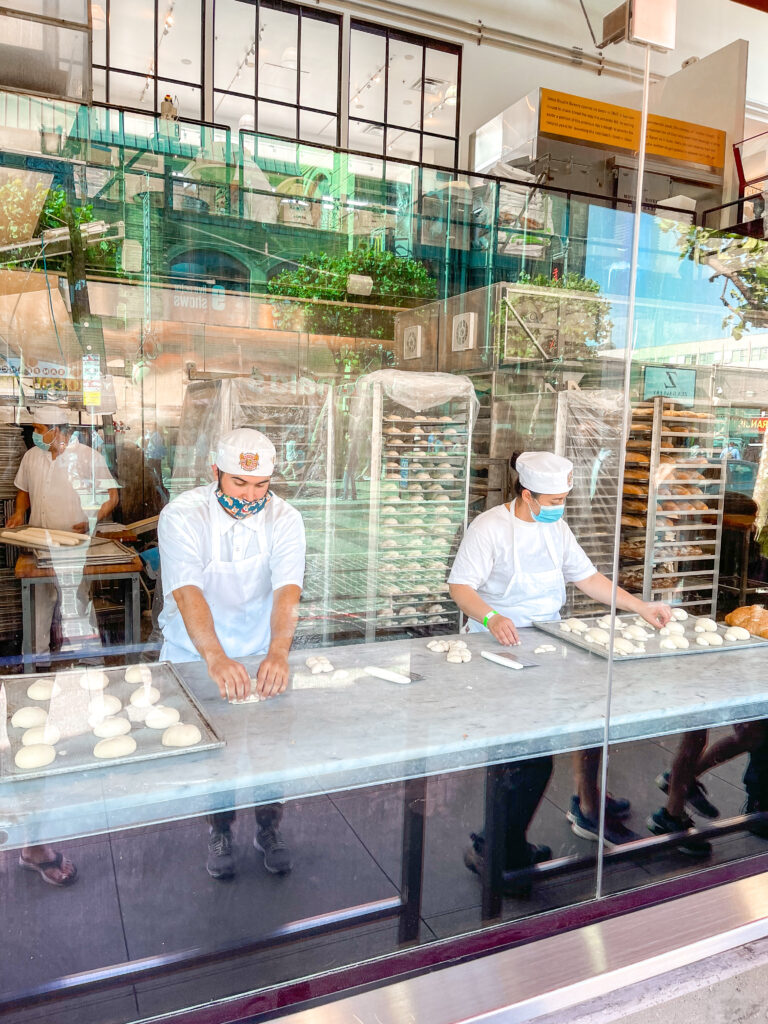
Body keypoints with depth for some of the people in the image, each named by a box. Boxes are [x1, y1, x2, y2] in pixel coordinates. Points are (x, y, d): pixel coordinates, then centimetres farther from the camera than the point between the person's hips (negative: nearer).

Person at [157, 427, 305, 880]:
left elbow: (287, 589, -24)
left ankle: (270, 827, 21)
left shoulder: (284, 519, -10)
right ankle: (220, 830, 19)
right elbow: (187, 592, -30)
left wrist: (278, 652, -41)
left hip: (262, 654, 2)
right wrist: (216, 658, -45)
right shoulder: (183, 515, -17)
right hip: (196, 657, -1)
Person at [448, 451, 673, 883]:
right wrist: (491, 617, -36)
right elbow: (460, 586, -17)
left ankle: (589, 804, 13)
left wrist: (641, 607, 7)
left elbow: (587, 577, 14)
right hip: (501, 647, -7)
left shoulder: (556, 527, 11)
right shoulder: (490, 527, -11)